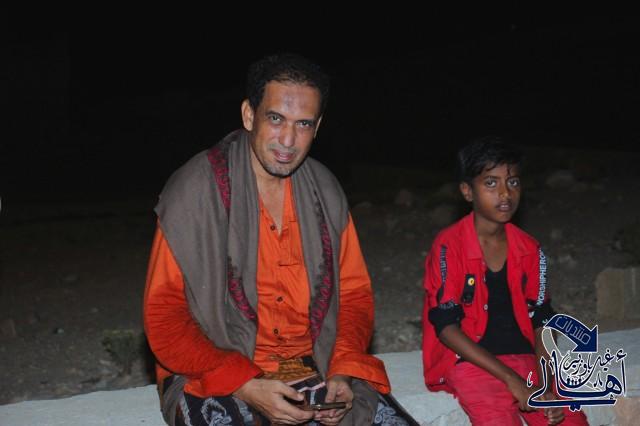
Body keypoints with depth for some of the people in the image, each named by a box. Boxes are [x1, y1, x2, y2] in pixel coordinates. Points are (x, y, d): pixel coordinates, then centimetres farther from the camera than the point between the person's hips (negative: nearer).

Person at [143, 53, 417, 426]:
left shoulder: (325, 191, 6)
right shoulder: (194, 192, -9)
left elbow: (355, 293, 12)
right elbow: (163, 317, -9)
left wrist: (344, 372, -7)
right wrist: (246, 387, -19)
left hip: (314, 365, 4)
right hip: (217, 377, -4)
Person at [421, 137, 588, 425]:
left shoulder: (529, 250, 5)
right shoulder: (449, 247, -11)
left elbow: (540, 321, 6)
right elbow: (446, 327, -13)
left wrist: (549, 388, -11)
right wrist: (512, 380, -17)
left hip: (522, 356, 5)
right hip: (469, 359, -5)